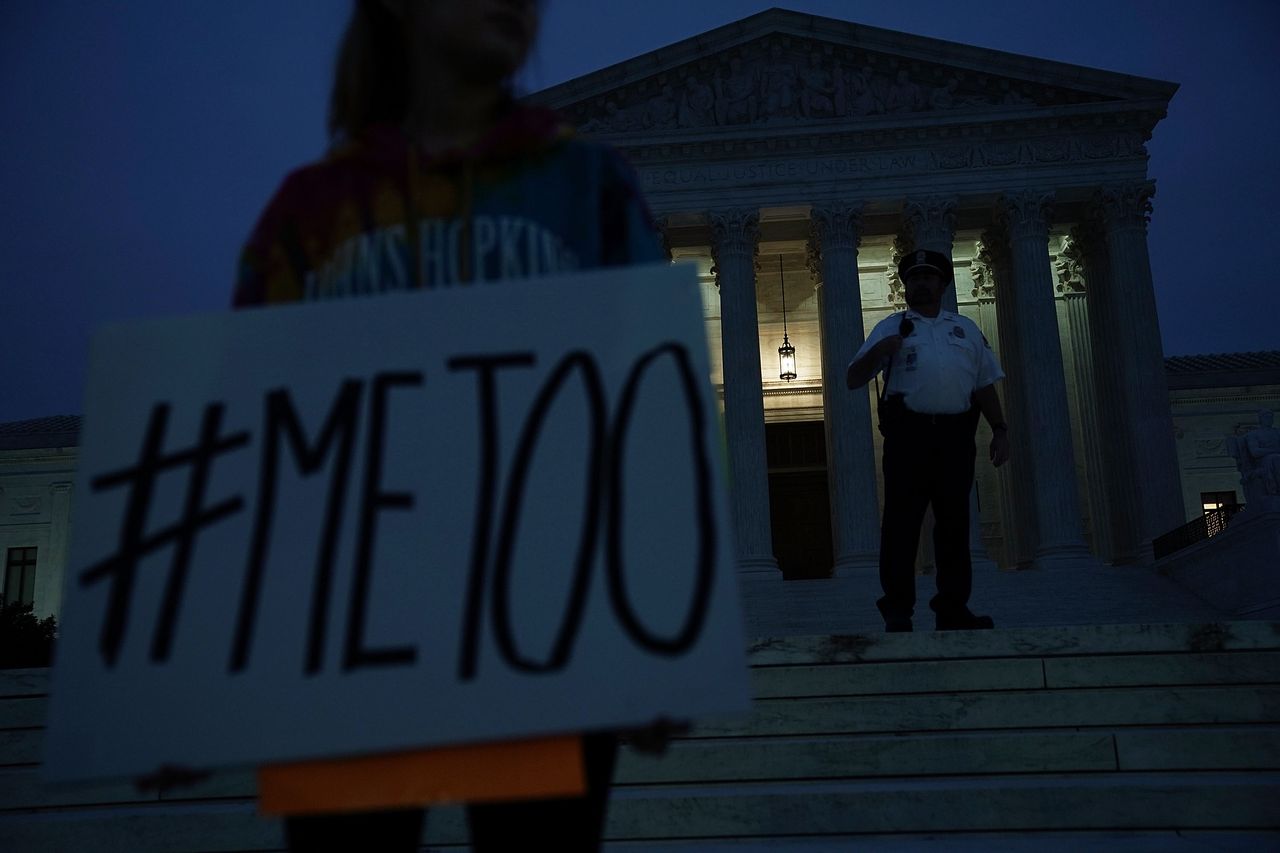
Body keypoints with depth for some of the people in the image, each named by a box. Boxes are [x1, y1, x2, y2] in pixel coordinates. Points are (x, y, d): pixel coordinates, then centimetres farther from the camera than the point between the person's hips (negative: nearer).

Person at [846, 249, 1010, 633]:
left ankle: (953, 608, 14)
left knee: (954, 523, 5)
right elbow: (853, 380, 5)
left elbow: (985, 384, 20)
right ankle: (897, 612, -2)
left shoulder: (966, 328, 21)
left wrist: (1000, 430, 11)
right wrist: (877, 352, -13)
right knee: (901, 523, -6)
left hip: (956, 436, 3)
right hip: (908, 434, -3)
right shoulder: (891, 328, 13)